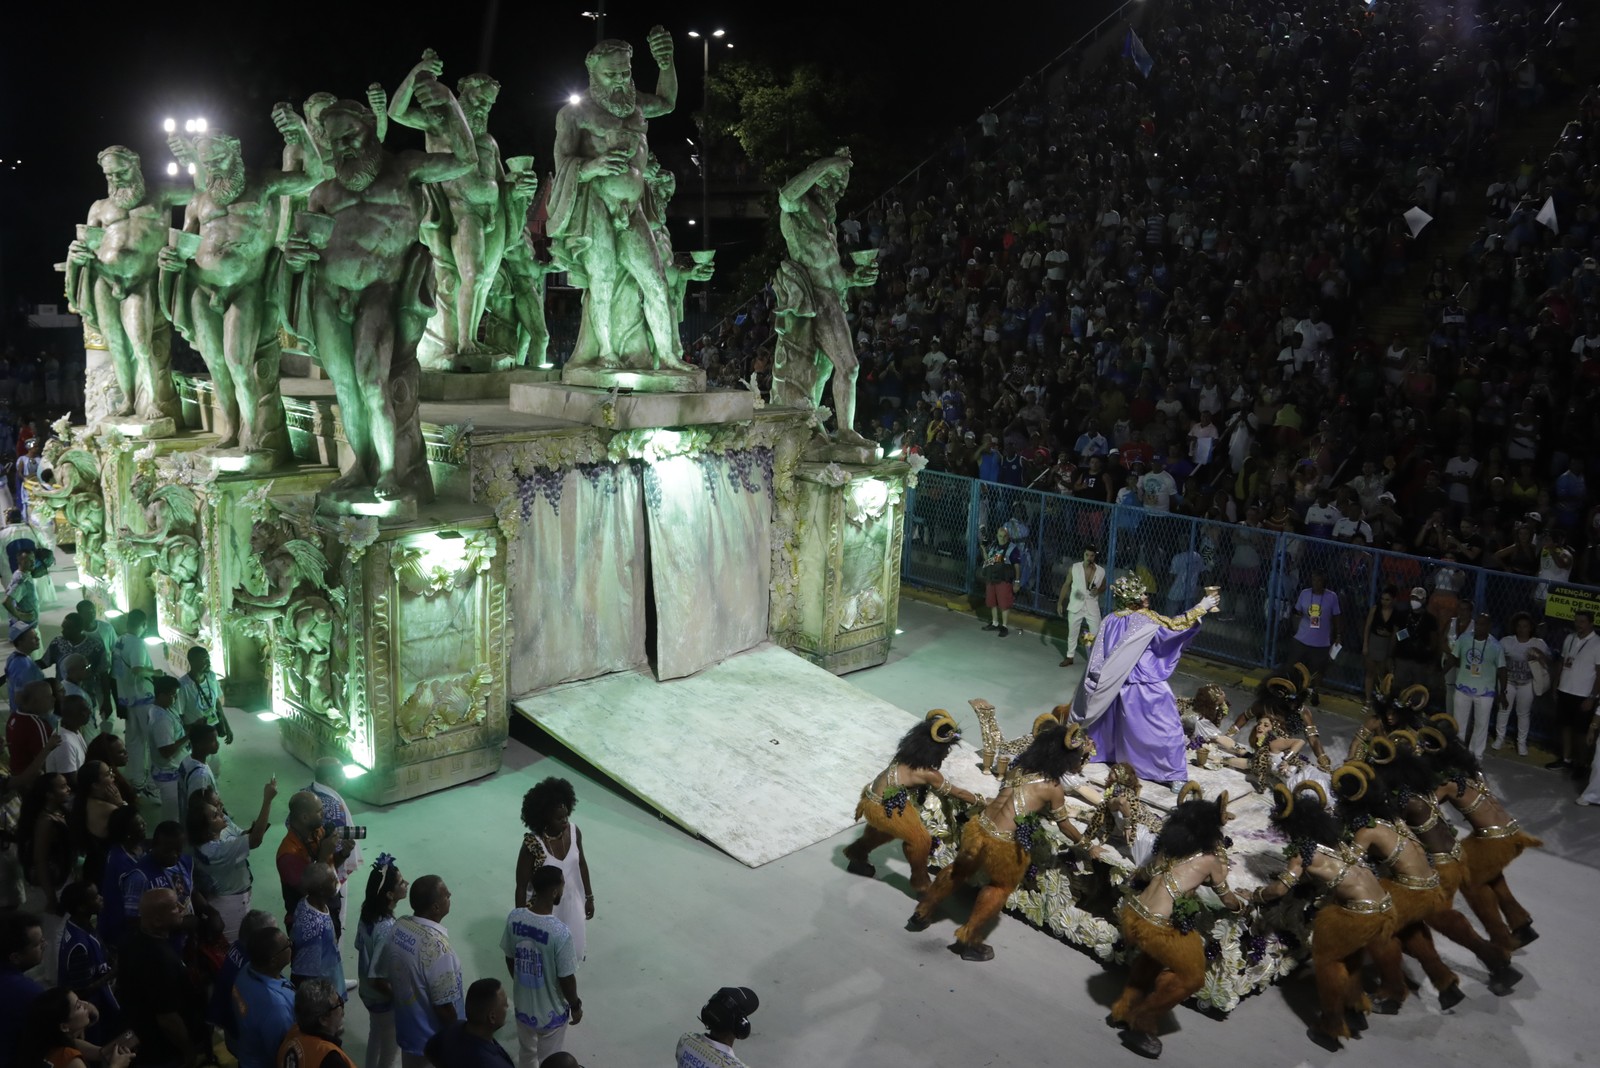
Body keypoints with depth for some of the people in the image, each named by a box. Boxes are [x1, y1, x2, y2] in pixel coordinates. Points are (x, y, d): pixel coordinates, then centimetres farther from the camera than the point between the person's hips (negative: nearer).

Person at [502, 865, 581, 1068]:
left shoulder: (514, 917, -17)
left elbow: (509, 959, -1)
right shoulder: (560, 932, -34)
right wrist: (576, 1006, -3)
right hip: (551, 1011, -5)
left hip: (522, 1003, 5)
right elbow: (566, 979, -22)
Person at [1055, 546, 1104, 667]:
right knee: (1072, 633, 12)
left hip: (1092, 607, 0)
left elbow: (1103, 587, 10)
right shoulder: (1074, 568, -8)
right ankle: (1070, 657, 27)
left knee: (1096, 634, -1)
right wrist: (1060, 602, -2)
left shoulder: (1101, 571, -6)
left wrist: (1098, 590, -14)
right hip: (1075, 606, 0)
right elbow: (1066, 585, 1)